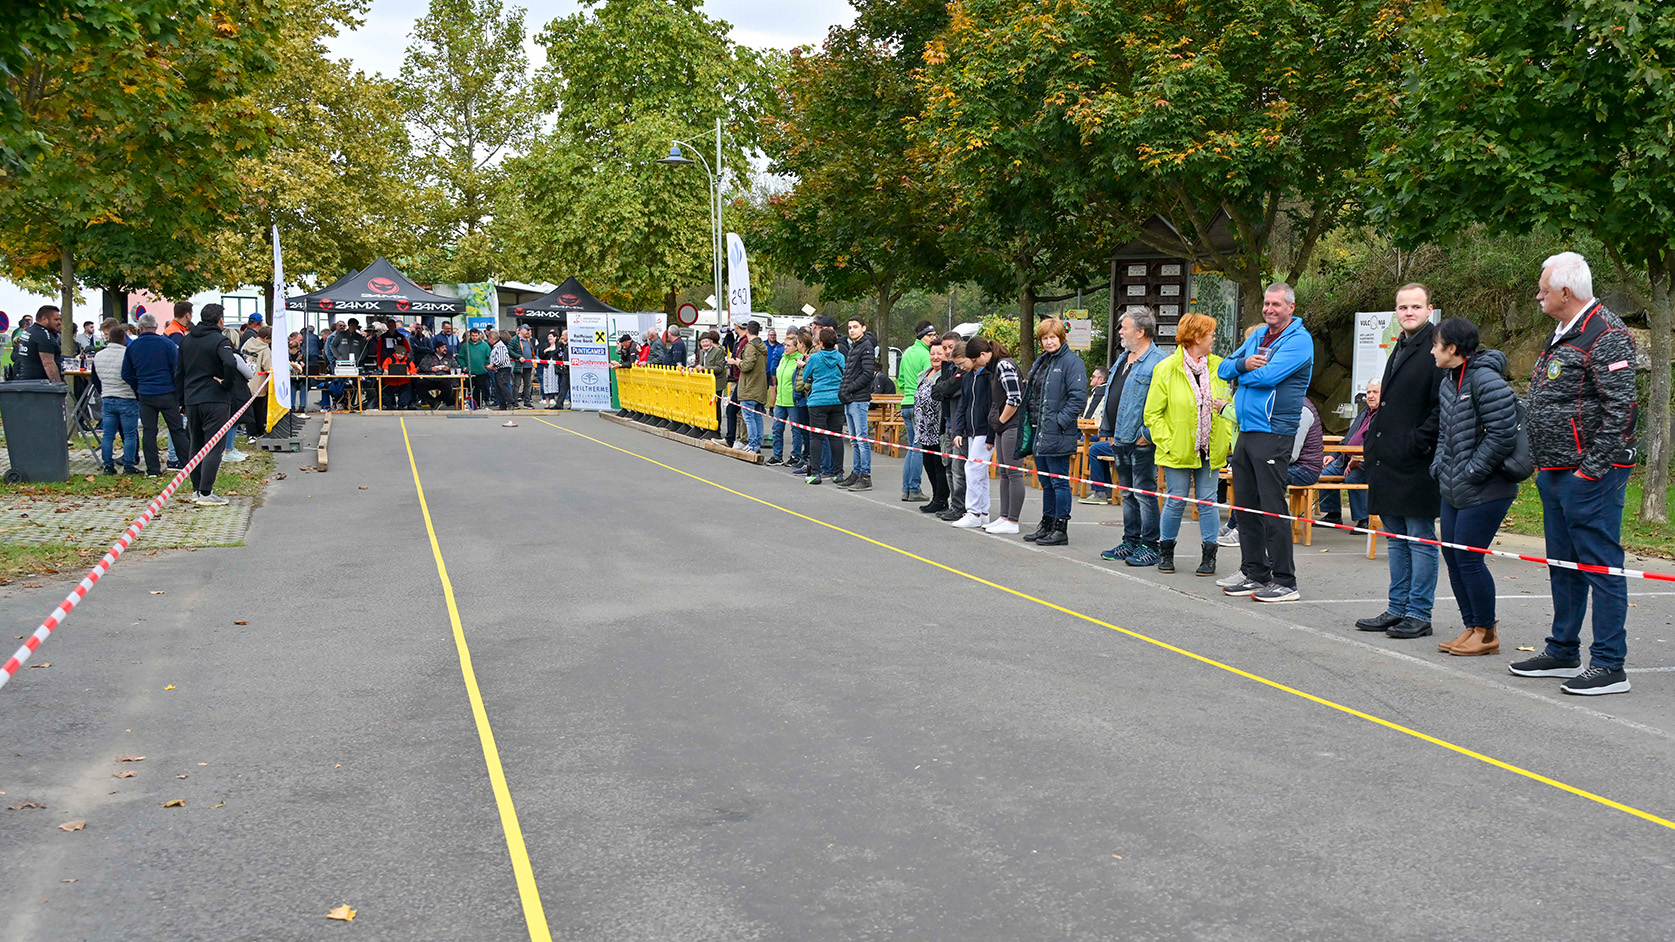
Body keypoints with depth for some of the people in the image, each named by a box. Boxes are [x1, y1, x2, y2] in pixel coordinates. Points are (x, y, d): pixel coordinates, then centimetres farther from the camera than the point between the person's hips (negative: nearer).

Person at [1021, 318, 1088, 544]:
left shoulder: (1072, 362, -10)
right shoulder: (1040, 362, 16)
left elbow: (1078, 397, -17)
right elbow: (1031, 394, 26)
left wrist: (1060, 422, -18)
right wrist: (1032, 419, 13)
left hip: (1057, 435, -9)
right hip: (1040, 432, 9)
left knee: (1059, 482, -3)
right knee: (1046, 482, 15)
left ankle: (1060, 529, 1)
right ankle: (1046, 525, 24)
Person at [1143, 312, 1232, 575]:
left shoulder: (1218, 366, 7)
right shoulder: (1166, 369, -5)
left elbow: (1228, 403, 15)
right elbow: (1153, 413, -3)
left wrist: (1226, 440, 2)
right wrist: (1166, 443, -10)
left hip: (1211, 450, 3)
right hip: (1179, 451, -3)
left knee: (1208, 500, 5)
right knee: (1176, 501, 1)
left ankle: (1208, 555, 14)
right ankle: (1166, 551, 19)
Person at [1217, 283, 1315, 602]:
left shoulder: (1299, 340, -7)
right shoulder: (1257, 336, 17)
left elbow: (1267, 376, -20)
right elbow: (1224, 369, 12)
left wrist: (1241, 372, -1)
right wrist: (1243, 364, -9)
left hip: (1273, 434, -8)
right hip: (1246, 432, 8)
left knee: (1273, 508, -7)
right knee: (1246, 507, 11)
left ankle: (1284, 582, -2)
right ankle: (1253, 573, 20)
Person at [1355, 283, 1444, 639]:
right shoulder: (1400, 347, 18)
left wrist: (1417, 443, -18)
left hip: (1416, 463, -9)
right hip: (1389, 461, 9)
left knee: (1421, 539, -1)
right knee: (1396, 539, 14)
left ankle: (1419, 614, 4)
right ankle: (1398, 609, 21)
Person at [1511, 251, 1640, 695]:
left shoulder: (1606, 337, -14)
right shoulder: (1562, 334, 17)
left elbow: (1620, 408, -20)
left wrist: (1593, 467, -21)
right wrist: (1544, 464, 19)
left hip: (1591, 475, -10)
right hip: (1556, 473, 10)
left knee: (1600, 565, -6)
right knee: (1563, 565, 17)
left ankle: (1610, 666, -1)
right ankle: (1563, 652, 27)